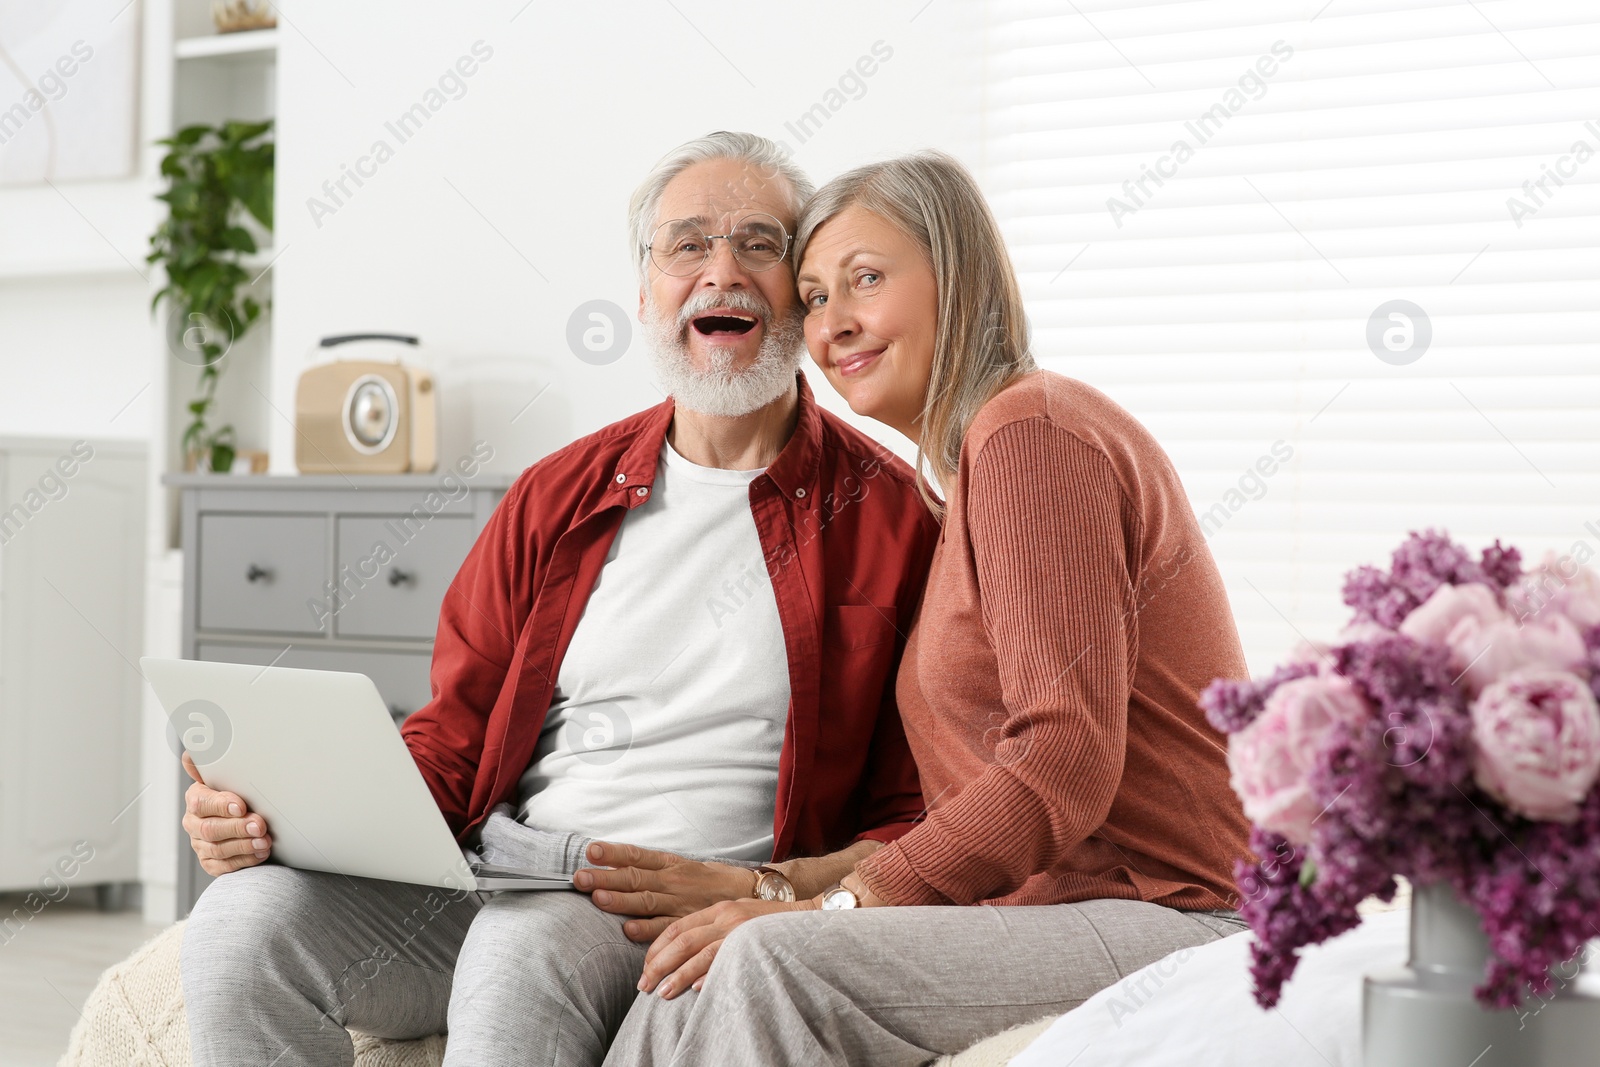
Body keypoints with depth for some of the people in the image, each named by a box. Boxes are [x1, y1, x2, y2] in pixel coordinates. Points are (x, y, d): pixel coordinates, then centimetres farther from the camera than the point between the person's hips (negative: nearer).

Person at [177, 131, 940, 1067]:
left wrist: (759, 892, -18)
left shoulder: (892, 515, 3)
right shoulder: (558, 497, 16)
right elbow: (451, 742, 16)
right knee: (247, 915, -22)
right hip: (489, 876, 5)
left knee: (525, 948, -37)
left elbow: (924, 818, 0)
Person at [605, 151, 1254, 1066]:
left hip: (1173, 917, -8)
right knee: (691, 985, -9)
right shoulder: (970, 463, 20)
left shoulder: (1033, 436, -10)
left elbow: (1065, 765, -19)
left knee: (776, 964, -27)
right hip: (1050, 903, 9)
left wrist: (830, 909, -20)